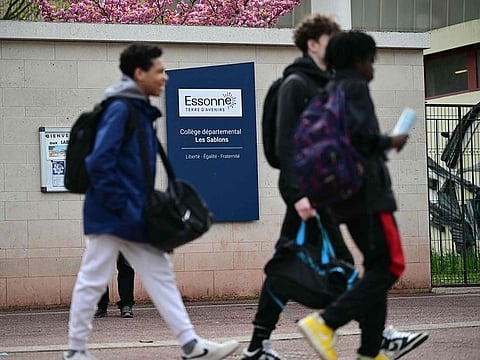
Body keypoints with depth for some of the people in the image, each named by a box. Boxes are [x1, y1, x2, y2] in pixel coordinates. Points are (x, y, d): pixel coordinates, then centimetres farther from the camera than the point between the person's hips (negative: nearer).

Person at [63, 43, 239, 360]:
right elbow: (99, 164, -22)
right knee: (93, 281, 1)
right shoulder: (119, 110, -14)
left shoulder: (142, 112, 14)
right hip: (110, 215, -9)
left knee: (161, 276, 5)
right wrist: (123, 208, -21)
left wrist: (144, 207, 12)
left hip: (133, 217, 9)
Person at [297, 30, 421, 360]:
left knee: (377, 265, 13)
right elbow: (358, 133, -21)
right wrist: (389, 143, -7)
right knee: (390, 264, -11)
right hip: (367, 188, -10)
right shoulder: (355, 88, -8)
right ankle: (326, 323, -22)